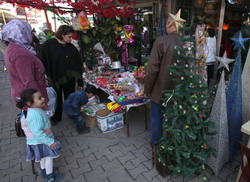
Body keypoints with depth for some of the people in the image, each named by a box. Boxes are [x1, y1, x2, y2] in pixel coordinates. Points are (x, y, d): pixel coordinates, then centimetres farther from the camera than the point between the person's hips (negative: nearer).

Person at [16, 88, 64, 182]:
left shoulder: (34, 110, -2)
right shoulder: (35, 114, -35)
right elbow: (37, 132, -35)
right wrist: (50, 141, -29)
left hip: (40, 140, 9)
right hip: (40, 141, -9)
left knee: (44, 157, 28)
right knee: (48, 157, 10)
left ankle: (44, 171, 50)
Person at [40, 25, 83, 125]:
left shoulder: (71, 47, -1)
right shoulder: (49, 45, -12)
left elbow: (78, 63, 0)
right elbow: (44, 62, -11)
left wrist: (79, 78, -2)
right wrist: (49, 76, -14)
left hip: (70, 79, 3)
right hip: (55, 78, -2)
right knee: (57, 99, 14)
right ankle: (56, 118, 35)